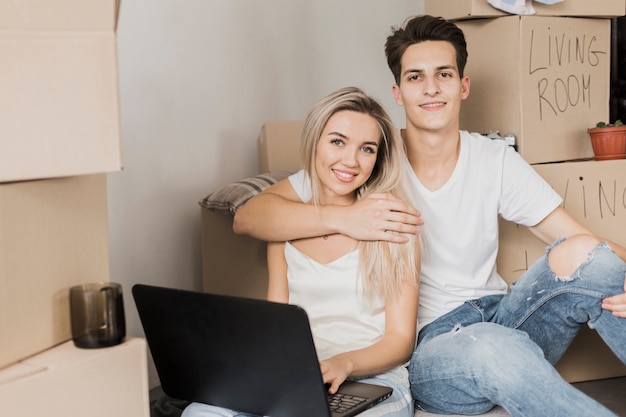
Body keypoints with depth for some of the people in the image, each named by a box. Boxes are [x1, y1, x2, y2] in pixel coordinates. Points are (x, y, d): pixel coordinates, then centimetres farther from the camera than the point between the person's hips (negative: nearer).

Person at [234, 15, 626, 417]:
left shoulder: (496, 161, 5)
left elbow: (581, 237, 0)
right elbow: (247, 217, -8)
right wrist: (342, 218, -26)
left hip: (502, 317, 3)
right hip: (428, 346, -3)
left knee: (581, 253, -26)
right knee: (492, 347, -39)